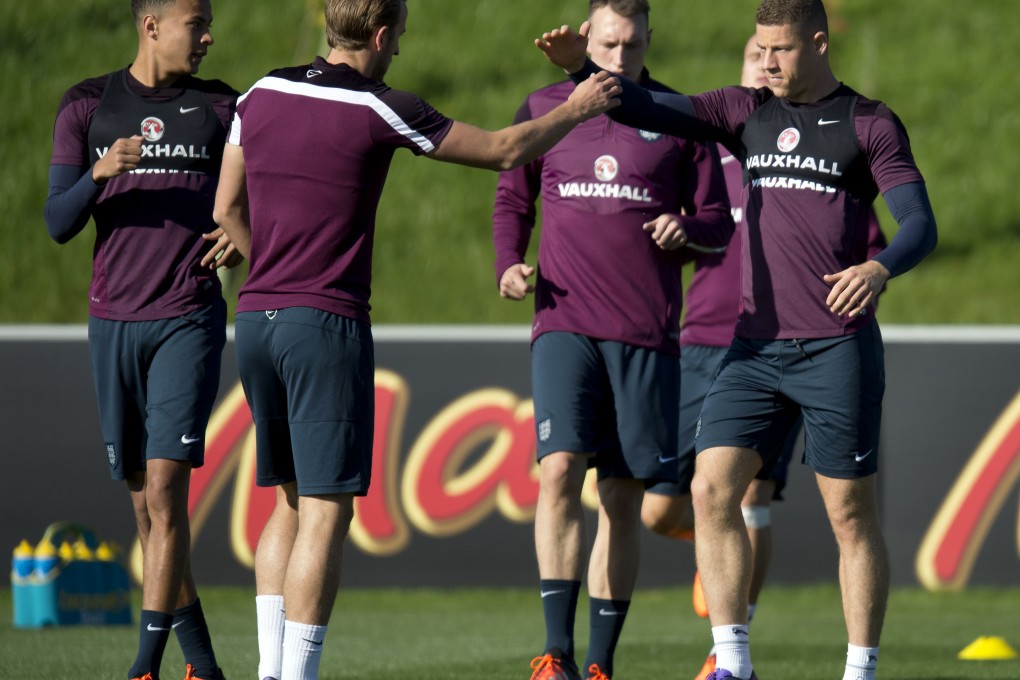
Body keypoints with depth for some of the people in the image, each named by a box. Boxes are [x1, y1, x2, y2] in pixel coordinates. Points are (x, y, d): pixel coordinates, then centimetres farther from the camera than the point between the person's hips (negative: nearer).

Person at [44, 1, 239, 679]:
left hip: (190, 319, -2)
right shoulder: (88, 106, 6)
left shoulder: (221, 107, 7)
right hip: (114, 319, 2)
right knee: (145, 497, 6)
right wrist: (99, 173, -17)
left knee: (165, 484, -14)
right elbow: (58, 225, 2)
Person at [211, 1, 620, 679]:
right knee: (326, 514, -5)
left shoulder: (261, 95, 8)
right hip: (328, 321, -6)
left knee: (291, 504, 16)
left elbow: (228, 208, 16)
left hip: (255, 318, 6)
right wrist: (577, 109, 16)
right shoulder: (379, 110, -8)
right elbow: (504, 150, 0)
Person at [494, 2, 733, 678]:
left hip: (648, 335, 1)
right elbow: (513, 200, 19)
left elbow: (719, 219, 11)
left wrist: (687, 229, -12)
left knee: (624, 497, 3)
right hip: (565, 325, 0)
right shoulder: (543, 109, 9)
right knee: (559, 471, -18)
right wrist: (510, 265, 0)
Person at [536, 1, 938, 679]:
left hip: (838, 349, -4)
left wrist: (879, 267, -27)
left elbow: (921, 226, -6)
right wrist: (584, 68, -13)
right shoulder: (747, 113, 13)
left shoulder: (870, 124, 1)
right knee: (712, 488, -9)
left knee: (852, 514, -1)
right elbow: (652, 110, 4)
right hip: (756, 346, 4)